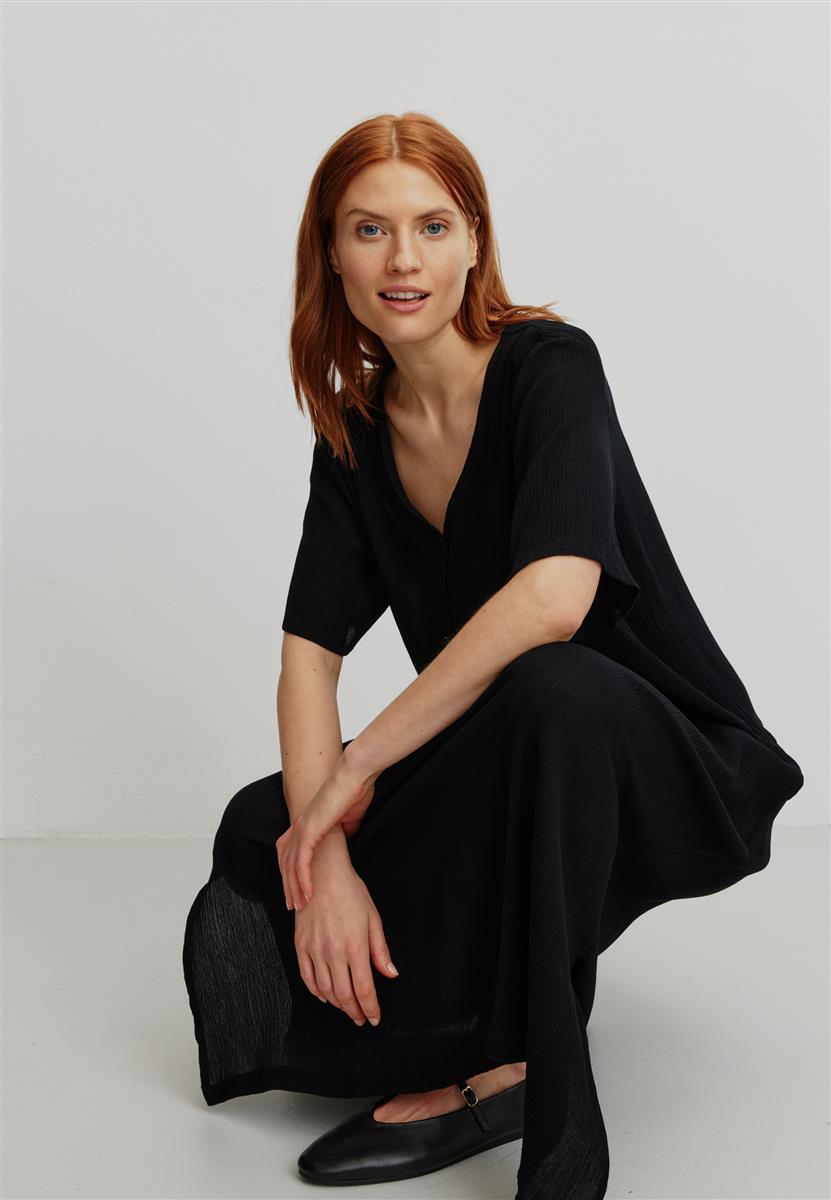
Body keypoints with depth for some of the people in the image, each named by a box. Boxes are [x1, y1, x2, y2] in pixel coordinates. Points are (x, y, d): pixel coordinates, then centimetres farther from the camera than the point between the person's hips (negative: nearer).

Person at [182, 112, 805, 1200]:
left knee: (544, 687, -39)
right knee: (256, 835, -13)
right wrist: (324, 853, -21)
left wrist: (359, 765, -28)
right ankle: (482, 1053, 4)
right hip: (503, 779, 6)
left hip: (672, 770, -6)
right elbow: (310, 651, -6)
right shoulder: (357, 428, 1)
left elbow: (554, 598, -35)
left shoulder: (551, 366, -17)